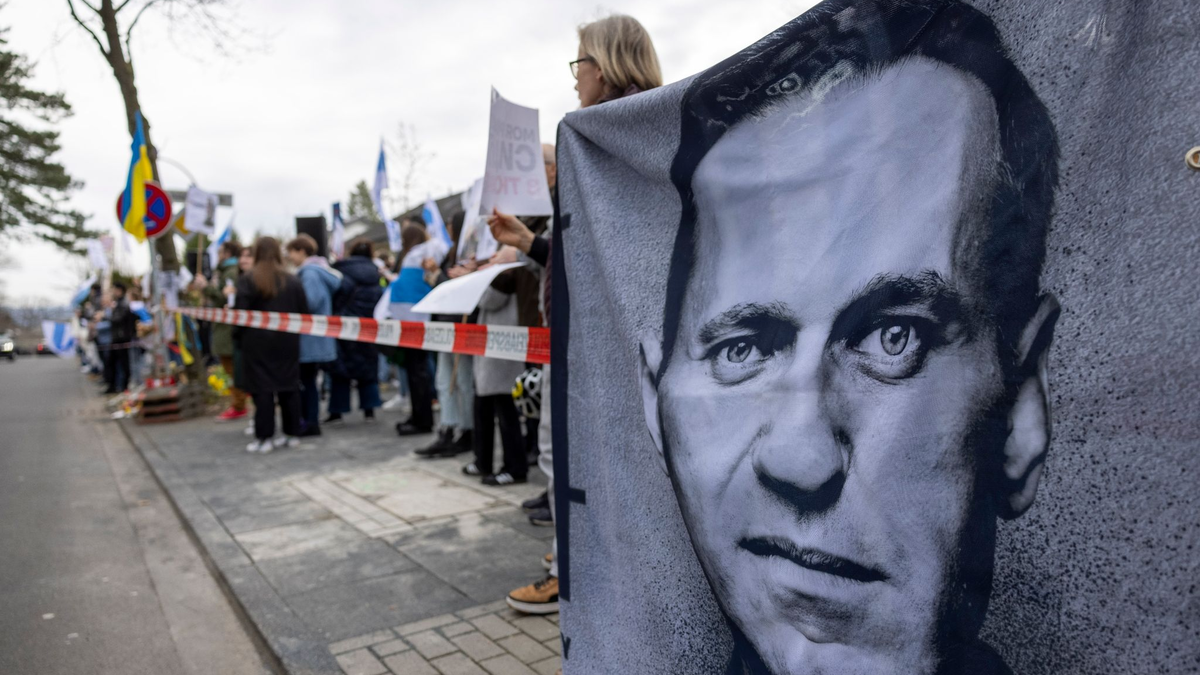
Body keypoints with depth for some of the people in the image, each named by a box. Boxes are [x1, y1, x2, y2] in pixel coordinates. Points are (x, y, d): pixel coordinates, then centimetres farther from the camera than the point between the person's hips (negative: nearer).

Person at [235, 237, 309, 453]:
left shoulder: (248, 281, -8)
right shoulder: (293, 281, 3)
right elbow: (304, 312, 5)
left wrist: (238, 338, 3)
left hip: (258, 344, -3)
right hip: (288, 343, 4)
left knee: (262, 390, 1)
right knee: (289, 387, 10)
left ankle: (264, 437, 3)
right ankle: (292, 433, 15)